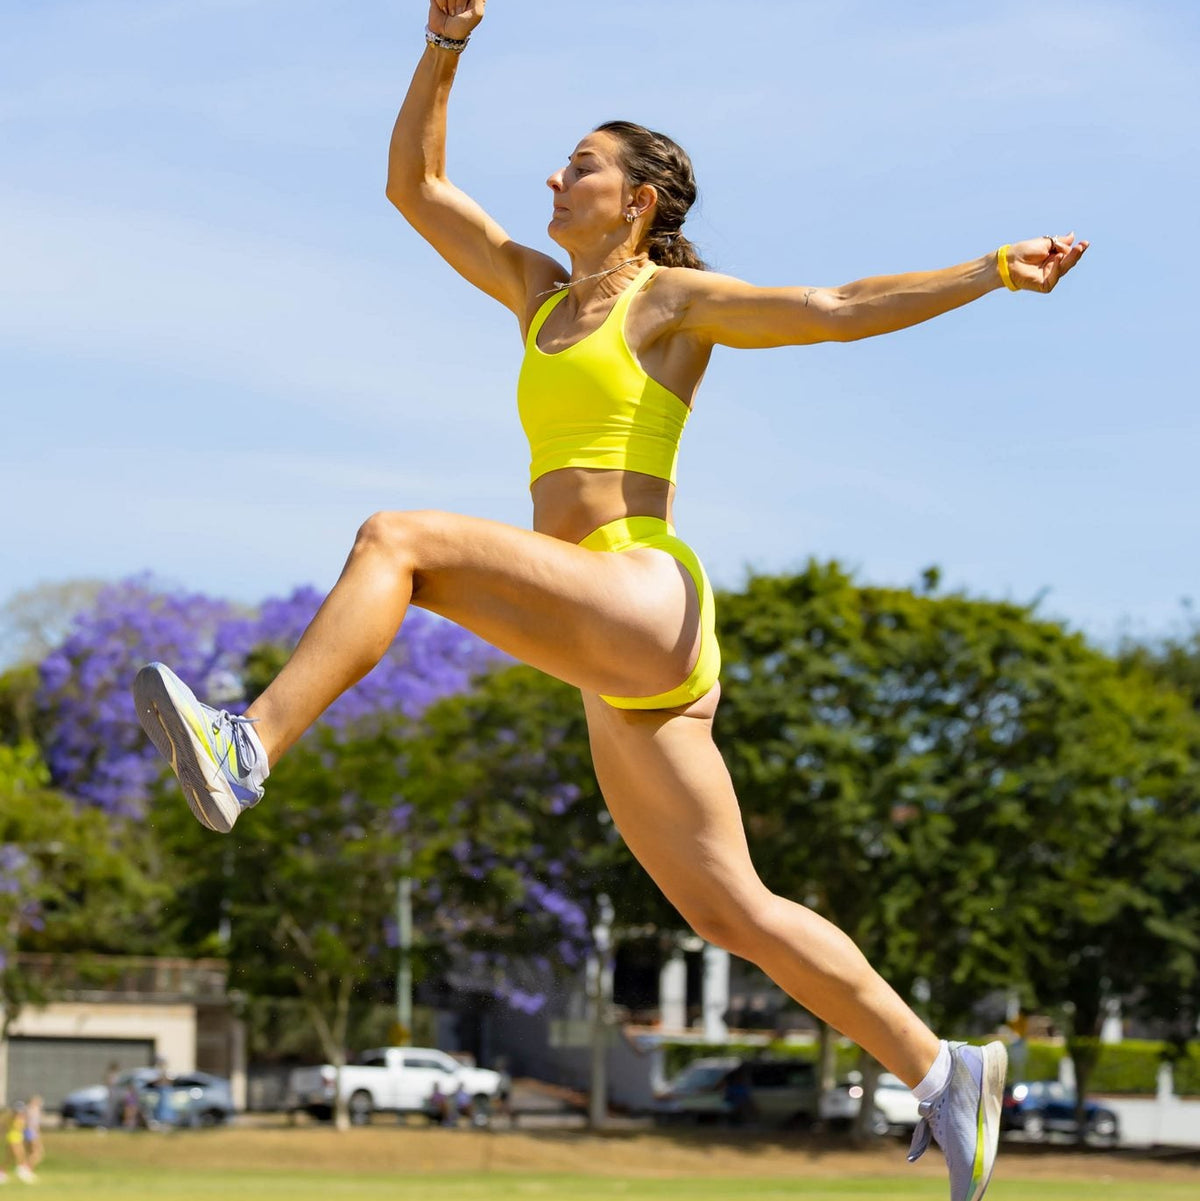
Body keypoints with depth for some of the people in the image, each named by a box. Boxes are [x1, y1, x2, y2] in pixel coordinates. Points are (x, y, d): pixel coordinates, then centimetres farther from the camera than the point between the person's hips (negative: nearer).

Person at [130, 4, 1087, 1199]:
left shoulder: (675, 301, 4)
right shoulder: (540, 293, 24)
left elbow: (842, 309, -2)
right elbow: (413, 185, 24)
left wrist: (994, 271, -11)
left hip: (648, 601, -8)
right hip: (614, 670, 8)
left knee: (400, 538, -23)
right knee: (733, 914, 7)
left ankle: (249, 749, -33)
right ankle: (940, 1073, 13)